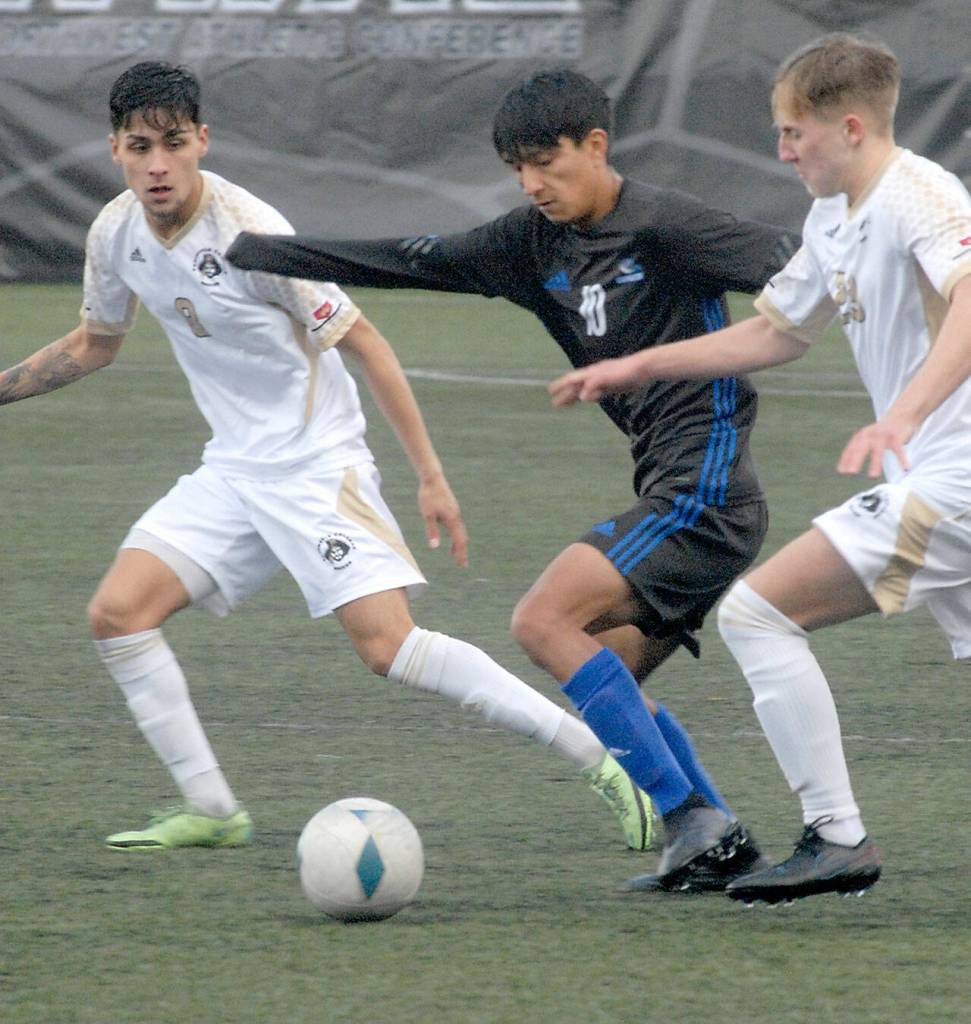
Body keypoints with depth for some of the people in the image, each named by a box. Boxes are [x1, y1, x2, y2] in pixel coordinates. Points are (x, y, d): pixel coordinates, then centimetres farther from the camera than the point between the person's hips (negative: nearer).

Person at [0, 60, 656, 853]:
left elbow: (359, 339, -14)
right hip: (232, 470, 7)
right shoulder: (116, 235, -1)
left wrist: (430, 476, -14)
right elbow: (94, 345, 21)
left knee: (389, 646, -20)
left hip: (316, 465, -7)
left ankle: (608, 766, -15)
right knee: (116, 612, -6)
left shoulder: (251, 233, -21)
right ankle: (212, 813, 4)